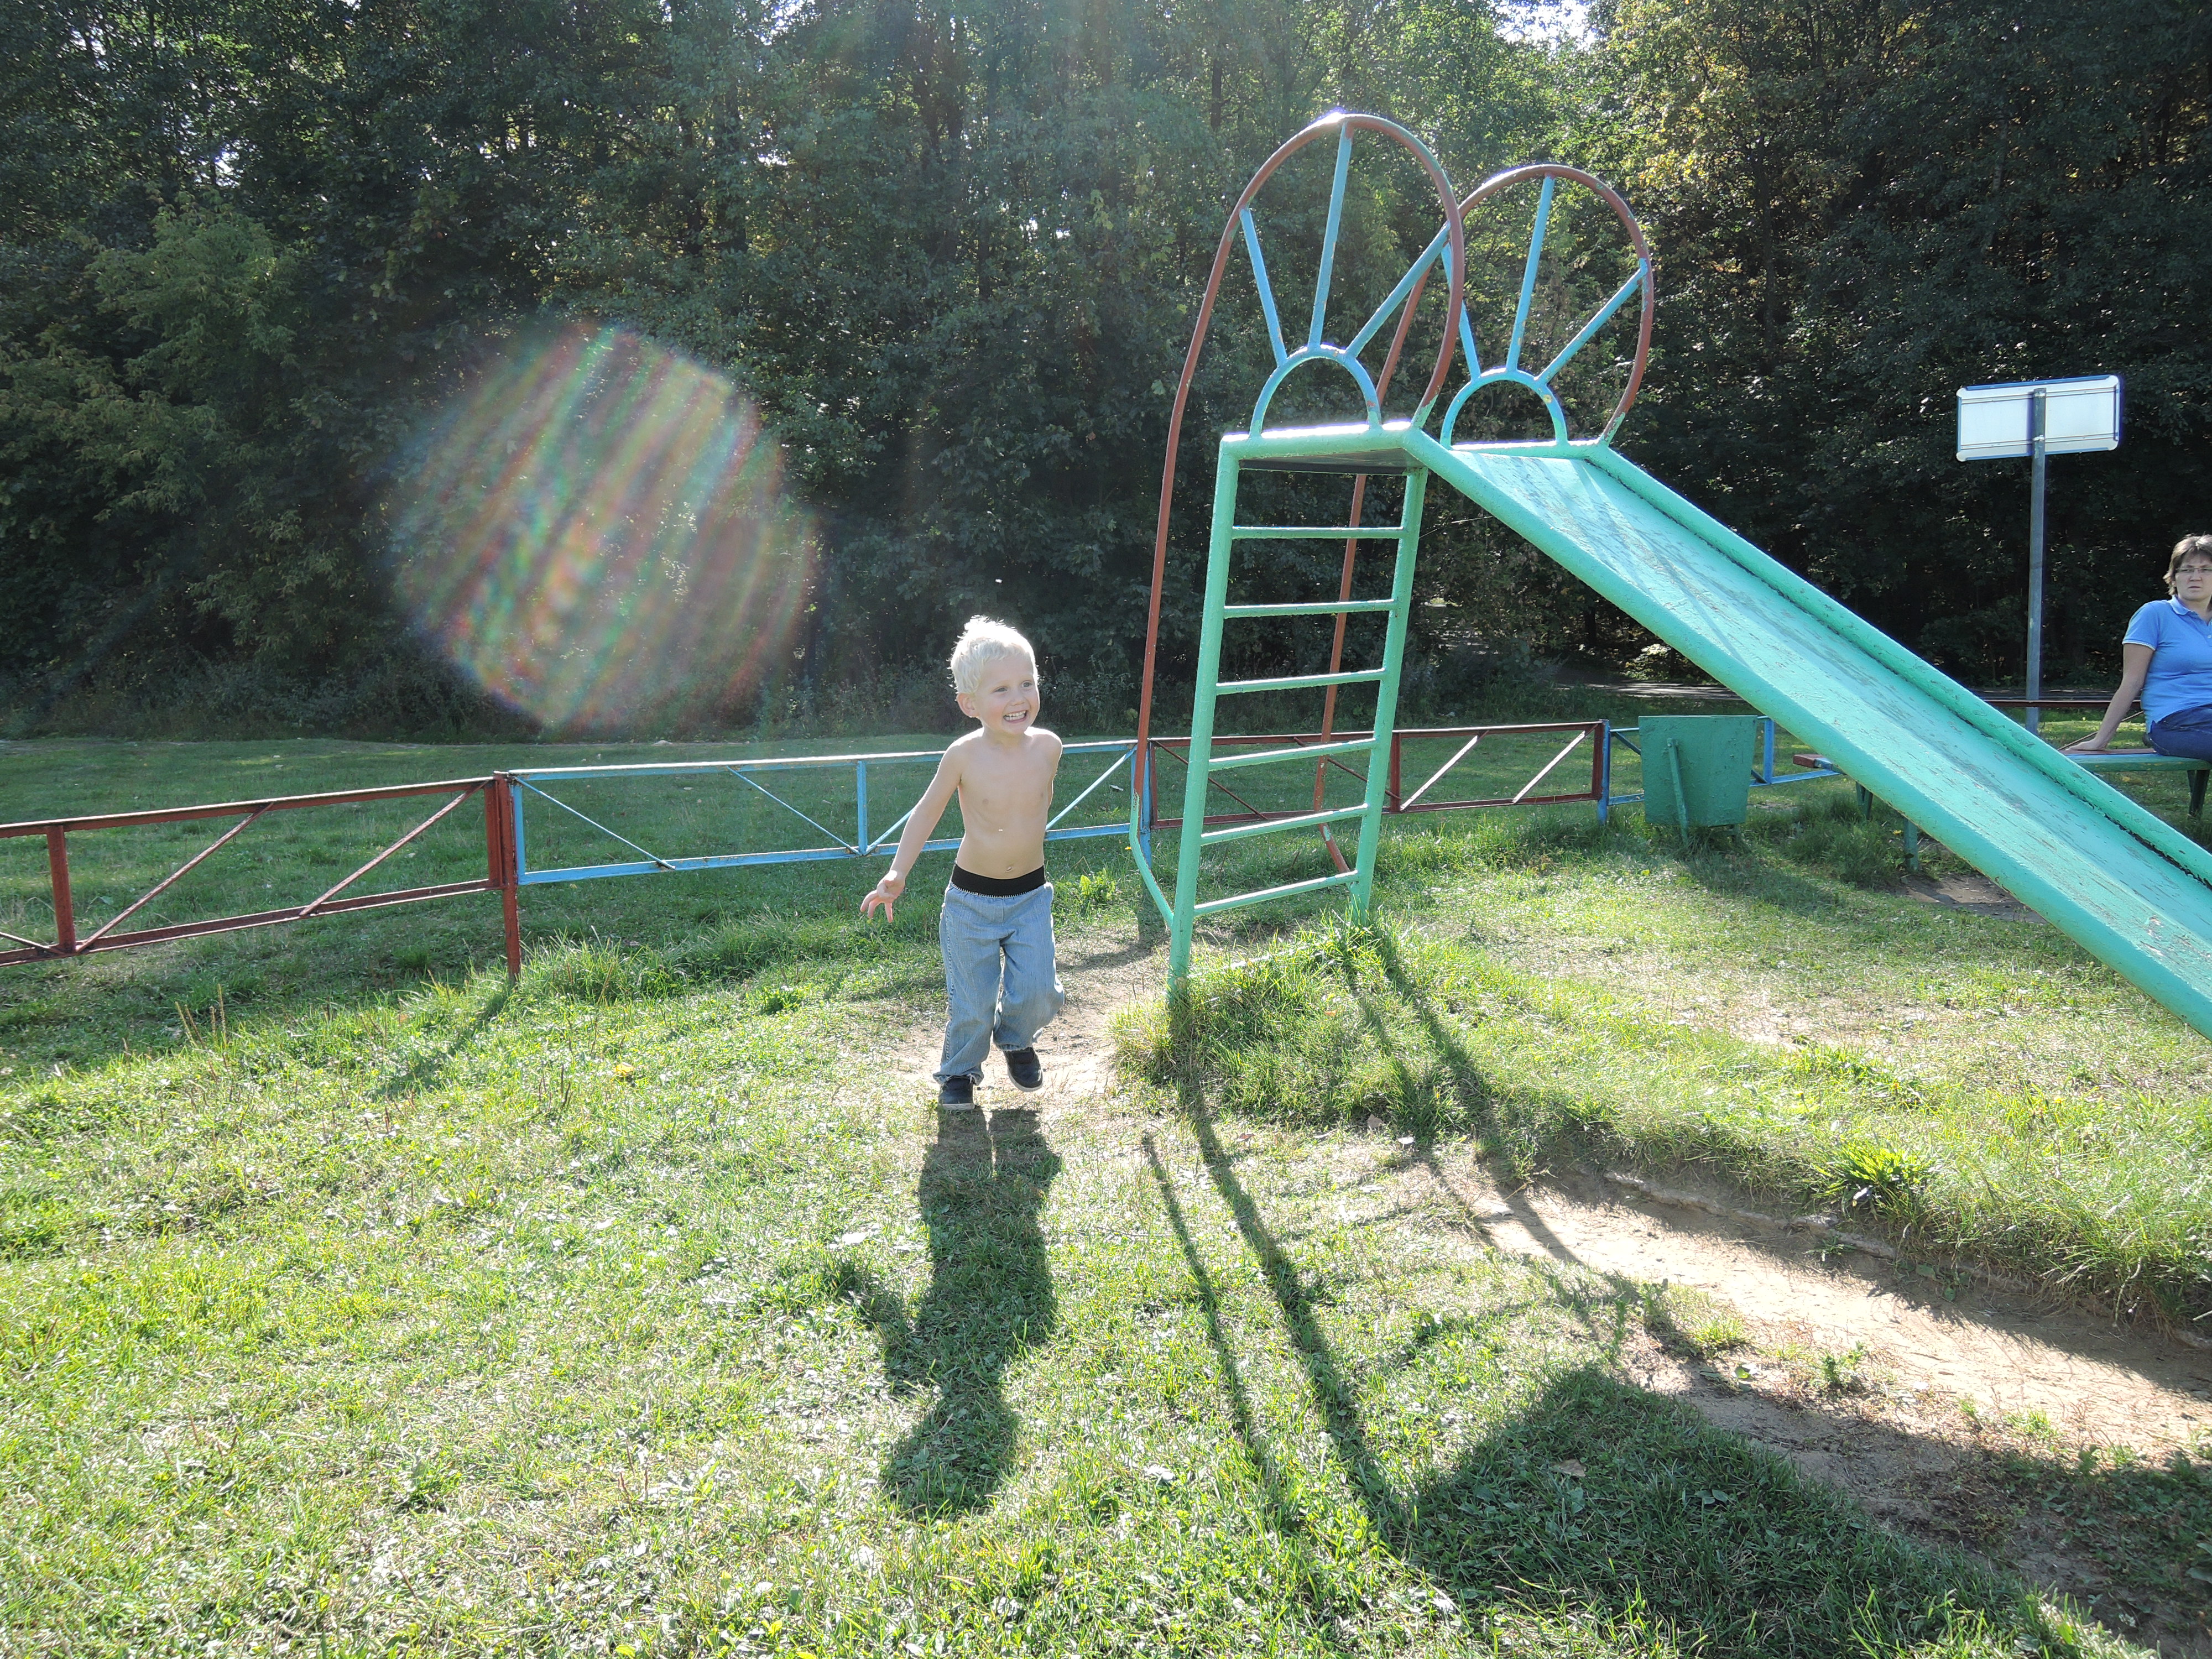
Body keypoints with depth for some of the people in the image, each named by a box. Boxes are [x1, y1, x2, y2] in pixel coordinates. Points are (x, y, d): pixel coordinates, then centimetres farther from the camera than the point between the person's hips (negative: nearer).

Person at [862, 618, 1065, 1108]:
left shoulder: (1047, 746, -11)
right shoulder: (964, 756, -19)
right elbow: (928, 811, -6)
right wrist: (897, 874, -12)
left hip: (1031, 896, 2)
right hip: (971, 899, -2)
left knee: (1037, 991, -2)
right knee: (972, 1002, 5)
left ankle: (1017, 1040, 33)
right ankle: (960, 1069, 34)